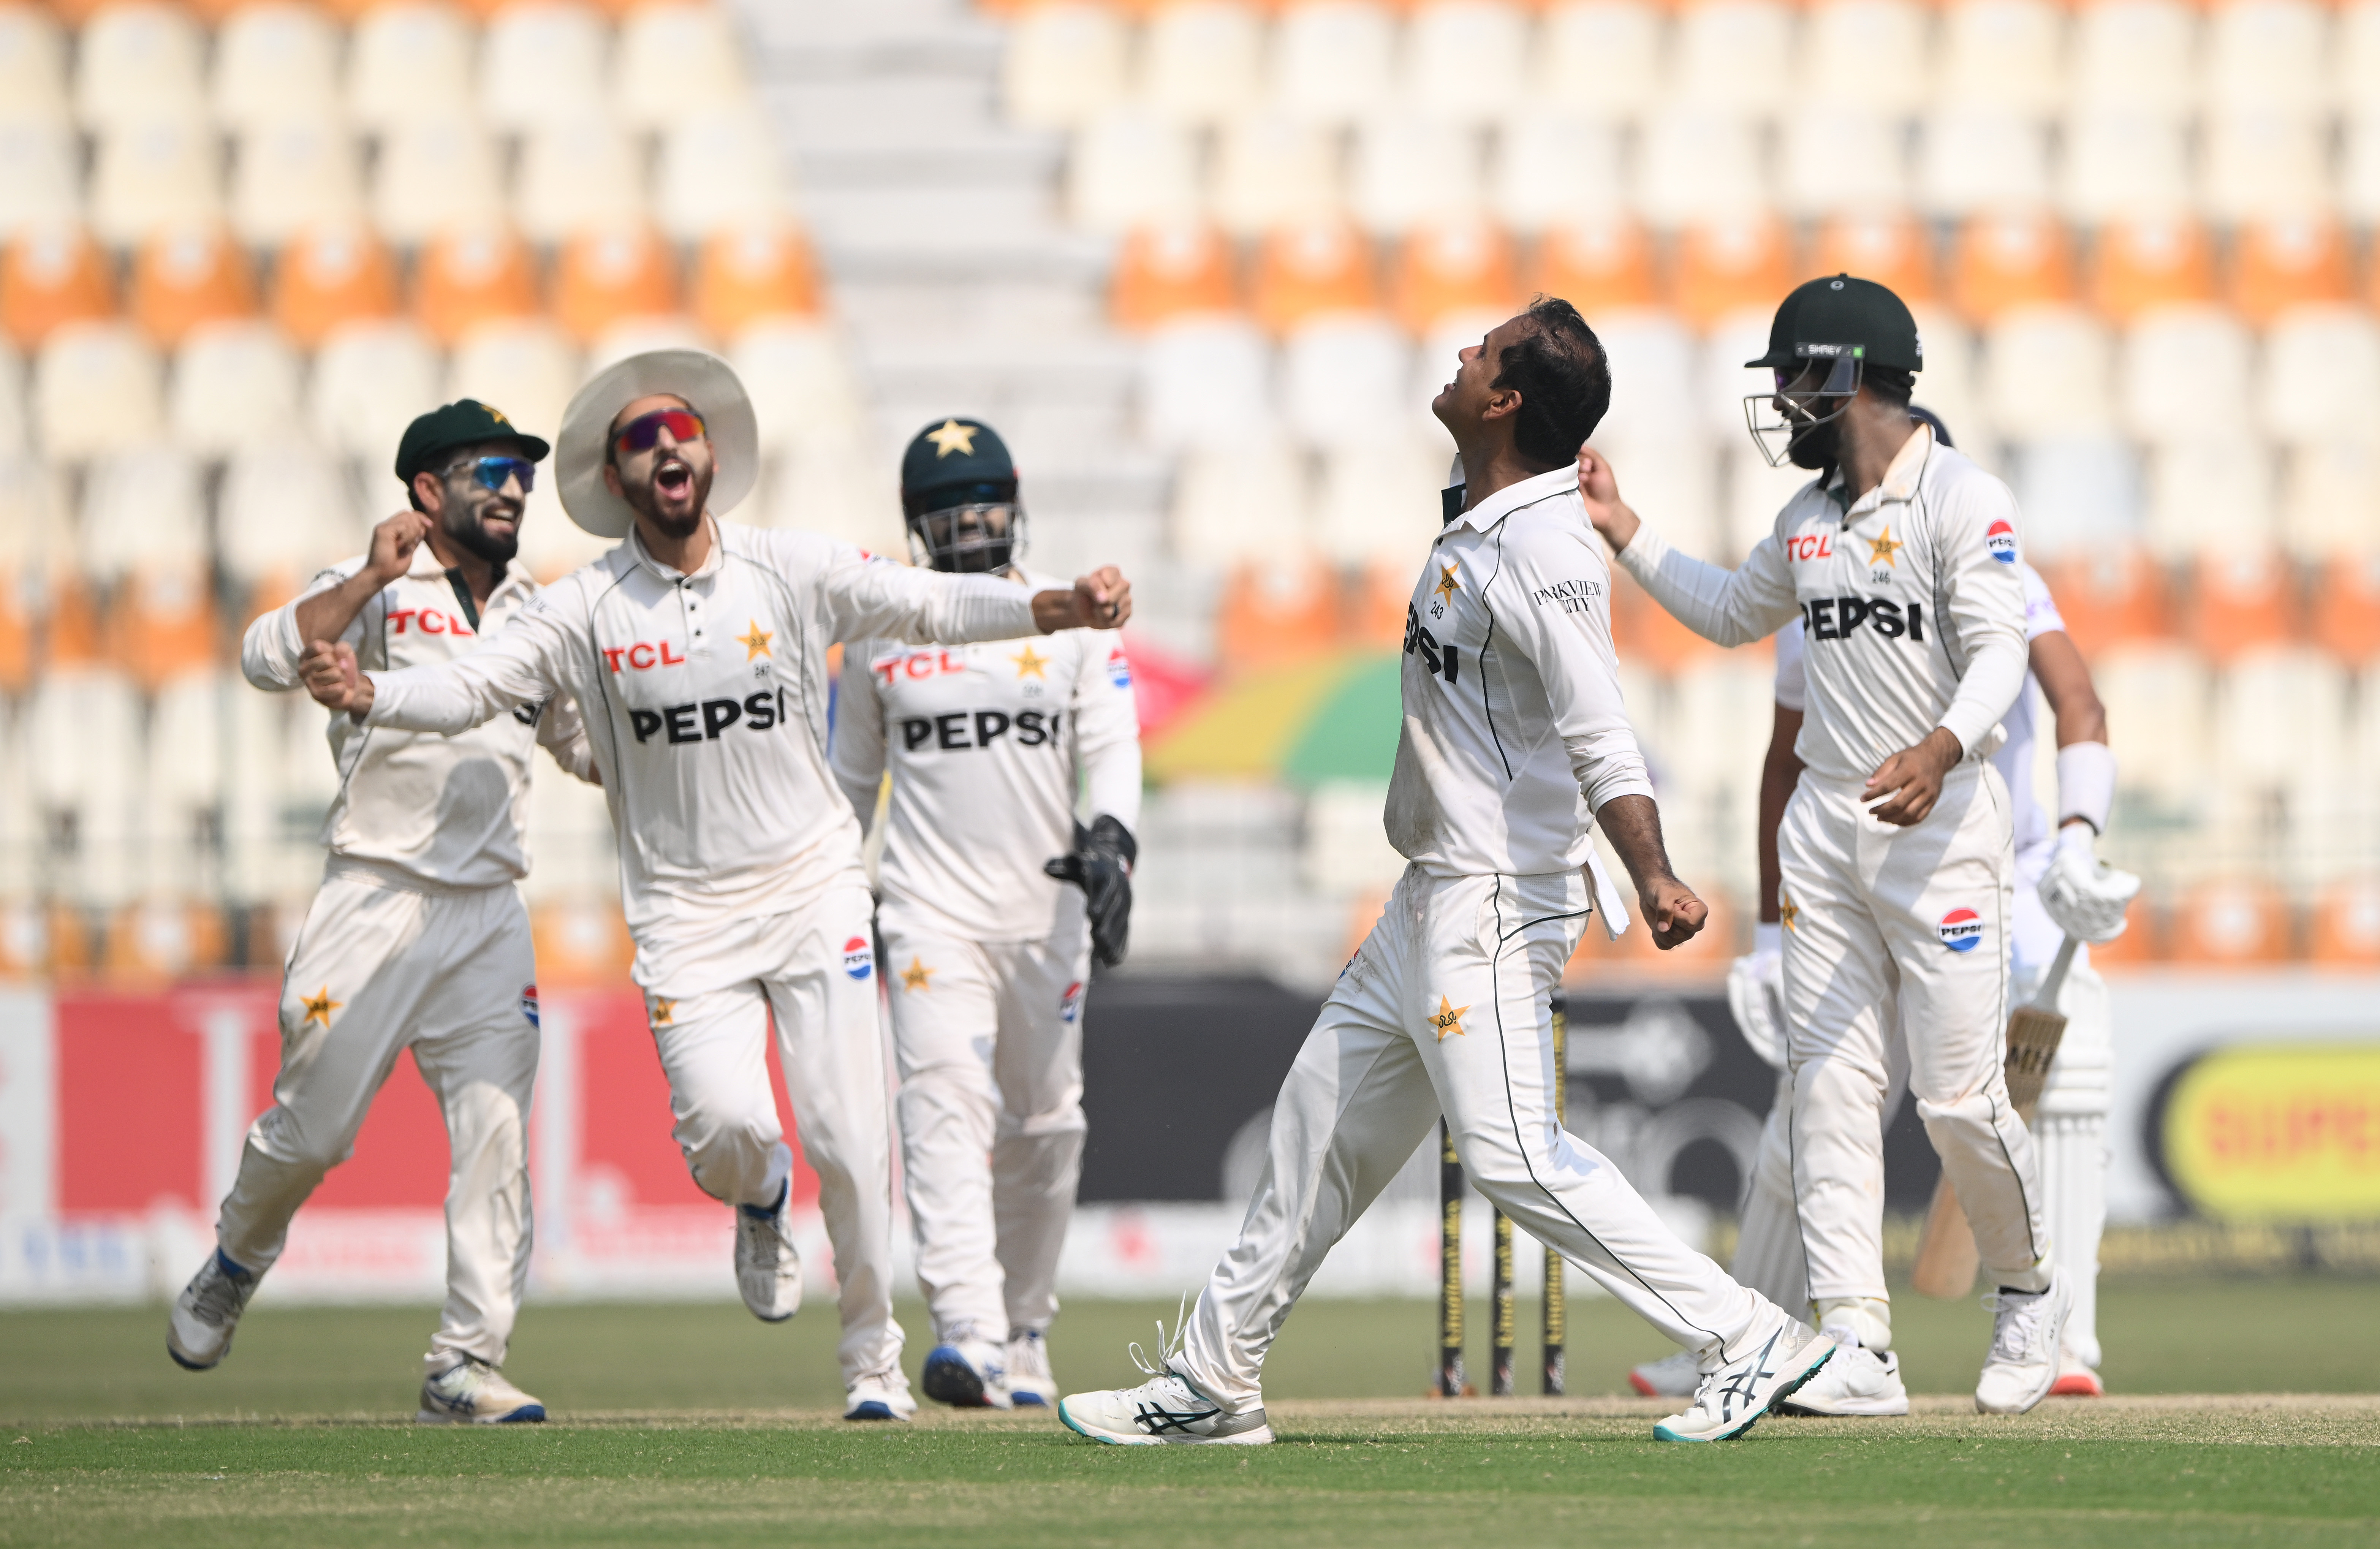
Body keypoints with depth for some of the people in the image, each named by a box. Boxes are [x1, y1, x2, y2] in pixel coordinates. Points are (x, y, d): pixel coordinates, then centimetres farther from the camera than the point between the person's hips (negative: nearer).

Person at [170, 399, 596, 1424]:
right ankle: (231, 1271, 30)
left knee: (495, 1133, -8)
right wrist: (375, 577, -25)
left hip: (490, 915, 4)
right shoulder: (375, 591, 0)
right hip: (375, 903, -4)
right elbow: (267, 658, -17)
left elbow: (589, 743, 24)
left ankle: (466, 1362, -6)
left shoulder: (536, 617, 16)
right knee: (311, 1129, 1)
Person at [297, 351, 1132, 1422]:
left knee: (848, 1135, -8)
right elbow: (473, 685, -12)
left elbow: (932, 606, -9)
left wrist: (1053, 609, -25)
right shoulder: (587, 610, -4)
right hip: (683, 909, 0)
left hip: (812, 885, 0)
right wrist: (367, 695, -32)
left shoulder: (792, 574, -2)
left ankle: (873, 1355, 11)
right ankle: (761, 1199, 22)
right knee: (724, 1124, -17)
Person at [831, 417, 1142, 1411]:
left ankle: (1024, 1333, 24)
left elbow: (1113, 747, -3)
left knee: (1043, 1129, 8)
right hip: (930, 909, -1)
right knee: (945, 1105, -19)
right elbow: (850, 778, 17)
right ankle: (968, 1331, -31)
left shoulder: (1074, 621, 6)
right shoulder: (879, 631, 8)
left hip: (1046, 910, 2)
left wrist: (1111, 839, -22)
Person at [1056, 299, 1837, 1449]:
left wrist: (1652, 879, -42)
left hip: (1497, 901, -10)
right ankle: (1213, 1378, 26)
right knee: (1324, 1115, 16)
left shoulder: (1541, 549, -21)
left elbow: (1600, 736, -31)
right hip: (1436, 899, 10)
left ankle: (1747, 1342, -13)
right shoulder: (1478, 526, 9)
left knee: (1512, 1152, -14)